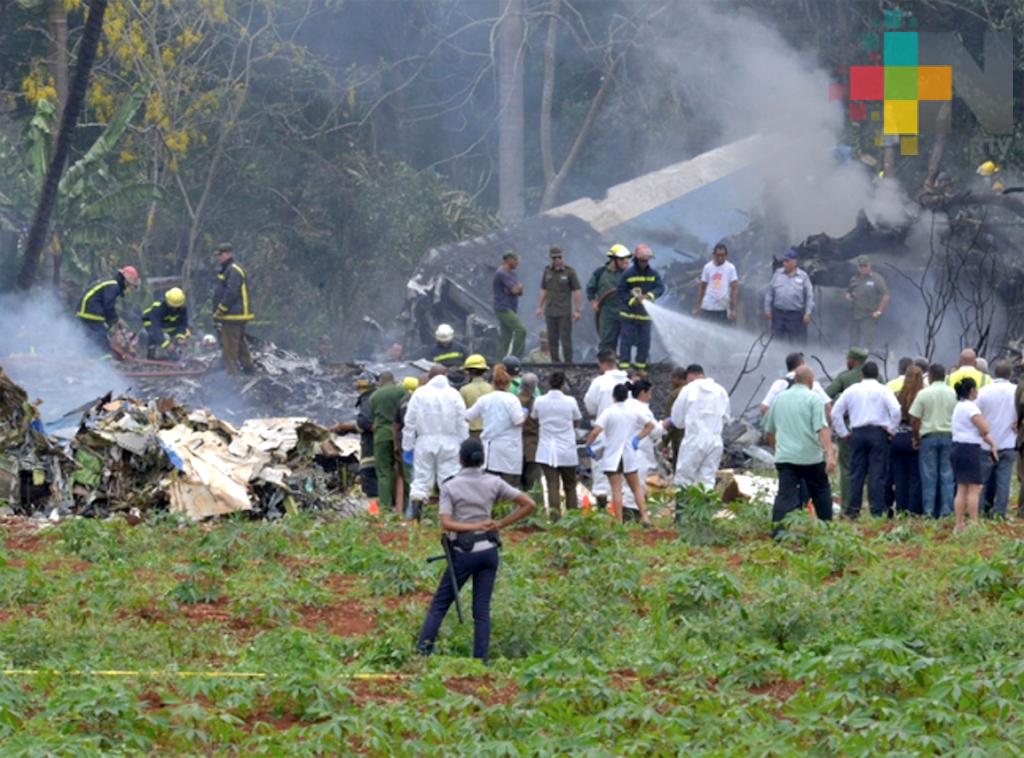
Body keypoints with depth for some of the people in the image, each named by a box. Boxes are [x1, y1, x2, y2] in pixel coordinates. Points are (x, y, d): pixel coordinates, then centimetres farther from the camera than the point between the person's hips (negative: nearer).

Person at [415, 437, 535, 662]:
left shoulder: (449, 487, -5)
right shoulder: (493, 483, 3)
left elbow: (446, 524, -16)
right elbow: (528, 505, 4)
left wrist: (478, 526, -15)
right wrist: (500, 525, 4)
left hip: (463, 553, -3)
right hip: (489, 550, 3)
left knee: (439, 605, 6)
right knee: (482, 610, 5)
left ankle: (422, 652, -3)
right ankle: (481, 660, -1)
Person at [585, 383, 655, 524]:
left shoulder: (608, 412, -12)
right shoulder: (633, 412, 3)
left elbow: (595, 431, -21)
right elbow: (650, 425, 13)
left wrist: (588, 445, -6)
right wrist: (638, 438, 13)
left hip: (612, 457, -4)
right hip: (630, 456, 4)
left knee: (616, 490, -4)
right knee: (636, 487, 15)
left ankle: (619, 522, -7)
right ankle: (644, 517, 7)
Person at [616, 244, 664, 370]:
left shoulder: (653, 274, 1)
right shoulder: (628, 274, -6)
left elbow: (660, 288, -8)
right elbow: (621, 292, -4)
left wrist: (649, 296, -25)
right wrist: (632, 300, -19)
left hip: (645, 314, 3)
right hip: (629, 313, -3)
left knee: (644, 341, 7)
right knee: (627, 340, -2)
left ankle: (640, 365, 18)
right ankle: (624, 365, -1)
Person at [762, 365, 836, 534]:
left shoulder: (779, 399, 12)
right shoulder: (814, 399, -5)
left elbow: (769, 430, 21)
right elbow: (822, 429, -16)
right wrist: (830, 454, -22)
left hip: (784, 457, 3)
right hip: (811, 457, -3)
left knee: (785, 496, -5)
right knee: (821, 492, 15)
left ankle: (778, 532, -19)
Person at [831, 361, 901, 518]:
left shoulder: (852, 390, 10)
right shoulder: (883, 390, 0)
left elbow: (835, 412, 10)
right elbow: (896, 410, -13)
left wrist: (843, 433, 13)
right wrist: (891, 430, -1)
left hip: (857, 433, 3)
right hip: (878, 433, -3)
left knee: (856, 473, 6)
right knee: (878, 474, -3)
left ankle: (853, 510, 5)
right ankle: (877, 510, -7)